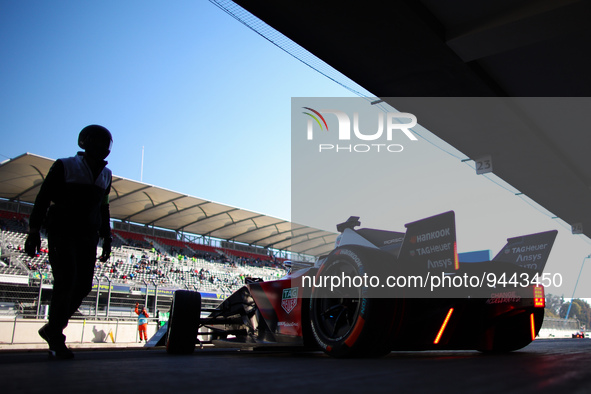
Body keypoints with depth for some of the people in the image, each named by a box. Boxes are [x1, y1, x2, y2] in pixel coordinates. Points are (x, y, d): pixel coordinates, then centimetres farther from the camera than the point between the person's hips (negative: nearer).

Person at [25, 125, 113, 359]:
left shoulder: (105, 175, 13)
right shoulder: (64, 167, -2)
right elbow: (43, 199, -3)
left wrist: (106, 238, 15)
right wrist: (34, 232, -9)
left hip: (88, 237, 5)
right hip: (61, 233, -5)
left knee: (83, 286, -2)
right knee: (66, 282, -14)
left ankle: (51, 329, 17)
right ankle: (56, 340, 0)